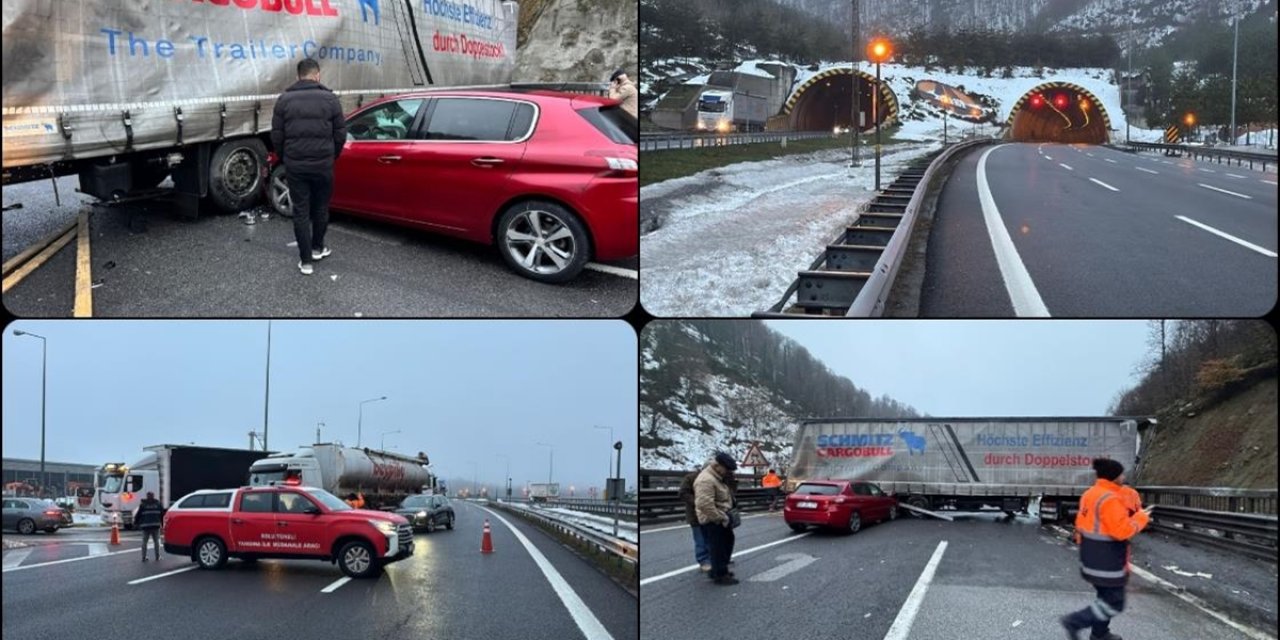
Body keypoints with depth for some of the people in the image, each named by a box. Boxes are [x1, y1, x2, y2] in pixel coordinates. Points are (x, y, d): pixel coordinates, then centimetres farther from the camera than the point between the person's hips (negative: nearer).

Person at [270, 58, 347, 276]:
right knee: (320, 208, 19)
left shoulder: (284, 99, 0)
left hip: (295, 165, 0)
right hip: (323, 164, 0)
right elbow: (340, 133, 0)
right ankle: (317, 248, 33)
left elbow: (276, 135, 1)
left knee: (301, 211, 4)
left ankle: (306, 260, 4)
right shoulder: (329, 98, -2)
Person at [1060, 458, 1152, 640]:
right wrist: (1140, 518, -11)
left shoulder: (1090, 494, 8)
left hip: (1092, 558, 10)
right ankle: (1075, 622, -2)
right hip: (1107, 561, -10)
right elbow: (1122, 530, -24)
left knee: (1106, 597, 24)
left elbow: (1082, 524, 13)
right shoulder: (1110, 499, -23)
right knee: (1114, 603, 0)